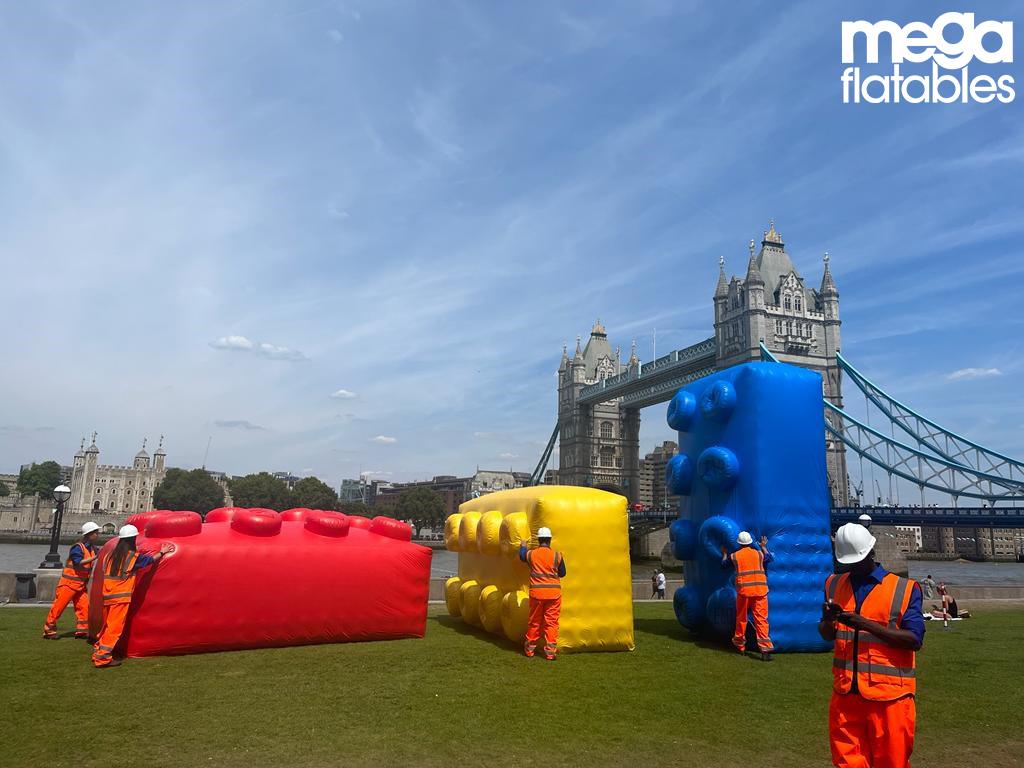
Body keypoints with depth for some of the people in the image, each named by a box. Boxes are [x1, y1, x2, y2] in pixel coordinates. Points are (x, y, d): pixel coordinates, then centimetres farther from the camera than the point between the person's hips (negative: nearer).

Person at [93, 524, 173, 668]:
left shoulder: (111, 554, 10)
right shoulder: (133, 556, -6)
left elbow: (106, 573, 14)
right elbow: (150, 559, 7)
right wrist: (162, 552, 24)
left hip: (107, 595, 7)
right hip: (121, 596, -7)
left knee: (107, 626, 18)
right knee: (115, 628, -2)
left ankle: (98, 652, 23)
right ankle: (103, 658, -3)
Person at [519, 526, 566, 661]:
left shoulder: (531, 554, 0)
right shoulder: (557, 555, -4)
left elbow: (522, 555, 25)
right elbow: (562, 573, 8)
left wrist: (523, 546, 44)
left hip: (536, 592, 2)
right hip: (554, 592, -1)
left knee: (534, 621, 14)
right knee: (551, 622, 4)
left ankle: (529, 648, 26)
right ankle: (550, 651, 4)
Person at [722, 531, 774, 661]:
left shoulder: (734, 556, 4)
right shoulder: (759, 553, 9)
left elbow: (724, 564, 22)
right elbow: (769, 558, 30)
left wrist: (725, 553, 39)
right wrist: (764, 546, 45)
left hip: (743, 591, -1)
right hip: (760, 591, 1)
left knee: (741, 618, 14)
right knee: (761, 619, -2)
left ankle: (740, 646, 26)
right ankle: (765, 648, -10)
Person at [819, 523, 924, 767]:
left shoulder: (904, 589, -3)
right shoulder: (834, 584, 9)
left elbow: (914, 640, -11)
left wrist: (865, 624, -20)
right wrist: (827, 619, -10)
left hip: (889, 694, -3)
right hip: (845, 693, 3)